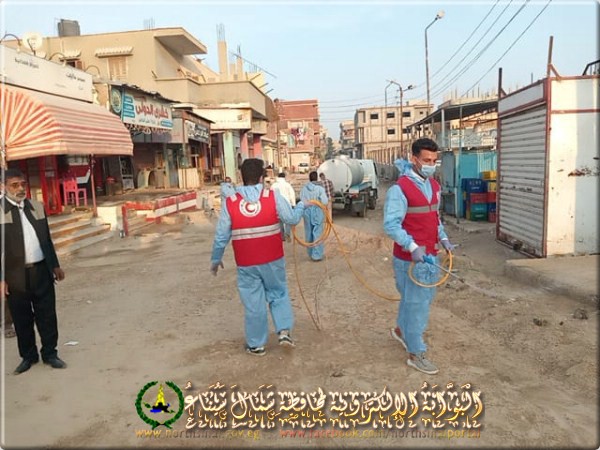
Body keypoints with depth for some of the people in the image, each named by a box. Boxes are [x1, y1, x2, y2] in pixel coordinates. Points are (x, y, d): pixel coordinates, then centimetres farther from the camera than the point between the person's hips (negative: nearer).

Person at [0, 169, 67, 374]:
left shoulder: (37, 206, 8)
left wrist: (55, 265, 15)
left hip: (41, 271, 4)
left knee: (47, 315, 9)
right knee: (22, 319, 11)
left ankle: (50, 353, 24)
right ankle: (28, 356, 28)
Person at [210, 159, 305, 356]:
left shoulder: (230, 202, -7)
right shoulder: (273, 196, -9)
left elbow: (221, 236, -2)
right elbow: (292, 218, 0)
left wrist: (215, 259, 12)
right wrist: (301, 205, 20)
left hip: (246, 264, 0)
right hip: (273, 260, 0)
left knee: (253, 303, 11)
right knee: (279, 294, 22)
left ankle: (256, 344, 24)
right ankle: (284, 330, 14)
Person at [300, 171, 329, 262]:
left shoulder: (304, 189, 0)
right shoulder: (320, 188, -9)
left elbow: (302, 201, -6)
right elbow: (325, 202, -15)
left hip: (307, 212, 3)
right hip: (317, 211, -3)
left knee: (309, 233, 13)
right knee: (317, 233, 2)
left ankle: (311, 253, 24)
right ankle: (317, 255, 3)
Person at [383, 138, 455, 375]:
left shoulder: (434, 185, 9)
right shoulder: (399, 189, -17)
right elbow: (390, 224, -22)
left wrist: (443, 238, 9)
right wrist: (412, 247, -30)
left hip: (430, 255, 8)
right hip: (410, 257, -8)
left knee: (424, 298, 21)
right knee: (417, 303, 1)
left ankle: (401, 330, 45)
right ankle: (416, 354, 16)